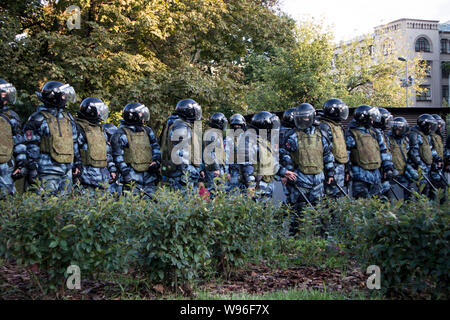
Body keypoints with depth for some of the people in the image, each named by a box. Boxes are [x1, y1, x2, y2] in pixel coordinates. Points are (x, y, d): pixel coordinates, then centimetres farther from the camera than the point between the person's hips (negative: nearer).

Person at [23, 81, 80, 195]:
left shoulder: (68, 118, 15)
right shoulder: (38, 119, -5)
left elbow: (74, 143, 21)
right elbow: (32, 146, -7)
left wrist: (77, 164, 18)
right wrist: (32, 170, -11)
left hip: (67, 172, 6)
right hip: (48, 172, -6)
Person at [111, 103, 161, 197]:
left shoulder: (147, 131, 16)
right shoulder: (121, 134, -3)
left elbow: (156, 148, 21)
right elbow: (118, 157, -7)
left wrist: (156, 161, 1)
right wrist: (127, 176, -14)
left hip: (149, 176, 5)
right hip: (133, 177, -5)